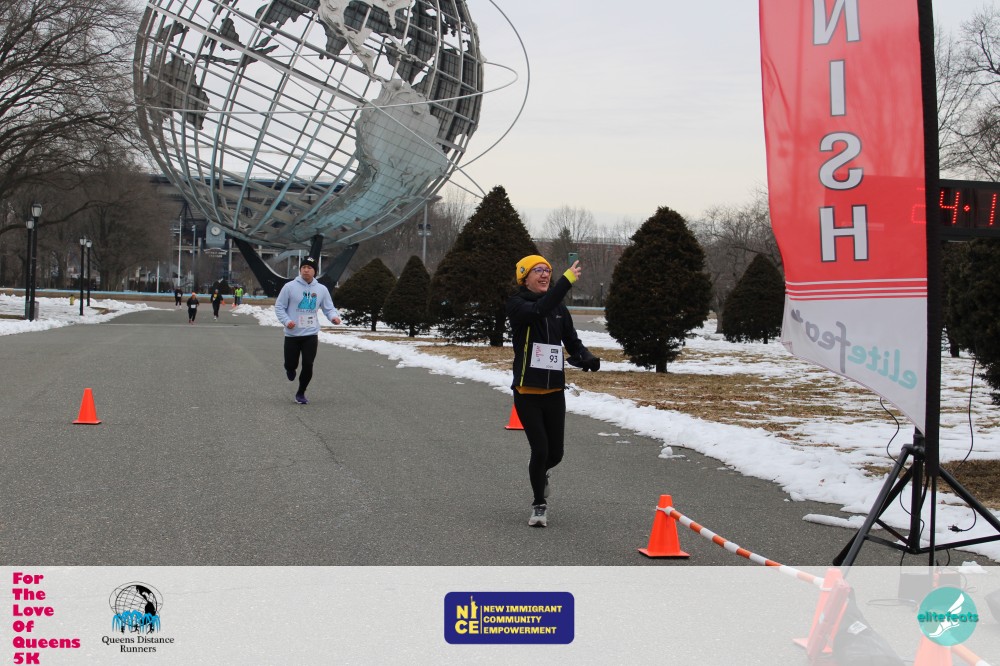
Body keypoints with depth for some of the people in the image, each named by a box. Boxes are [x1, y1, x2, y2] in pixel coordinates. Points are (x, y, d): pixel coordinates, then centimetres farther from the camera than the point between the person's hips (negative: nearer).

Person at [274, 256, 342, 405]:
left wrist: (334, 316, -14)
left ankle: (300, 393, 16)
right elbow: (279, 306, -2)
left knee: (308, 366, -3)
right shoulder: (290, 287, -6)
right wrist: (286, 320, -18)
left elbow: (329, 308, 9)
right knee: (291, 364, 4)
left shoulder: (321, 289, 2)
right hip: (292, 334, -1)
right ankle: (290, 370, 43)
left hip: (311, 335, 1)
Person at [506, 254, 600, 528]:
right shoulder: (517, 305, -8)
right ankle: (539, 505, 14)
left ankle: (539, 475, 46)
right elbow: (539, 310, -29)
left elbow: (572, 341, 11)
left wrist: (587, 357, -11)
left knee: (555, 453, 10)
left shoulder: (559, 308, 8)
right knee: (540, 450, -9)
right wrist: (567, 280, -35)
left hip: (555, 391, 4)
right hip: (527, 392, -4)